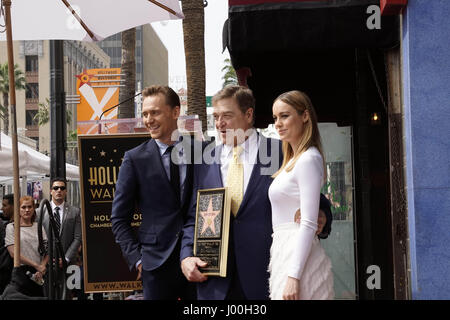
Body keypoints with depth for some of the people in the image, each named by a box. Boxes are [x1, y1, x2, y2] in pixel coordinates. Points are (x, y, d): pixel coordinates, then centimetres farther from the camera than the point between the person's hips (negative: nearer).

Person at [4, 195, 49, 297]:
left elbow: (47, 252, 9)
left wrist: (41, 269, -9)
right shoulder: (11, 227, 2)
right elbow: (13, 253, -8)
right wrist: (36, 265, -12)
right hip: (21, 272, -3)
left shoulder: (38, 227, 13)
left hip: (38, 274, 3)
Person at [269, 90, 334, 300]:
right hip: (285, 249, 9)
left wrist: (293, 276, -21)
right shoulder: (293, 160, 18)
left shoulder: (309, 159, -11)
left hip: (299, 256, -9)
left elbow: (309, 224, -17)